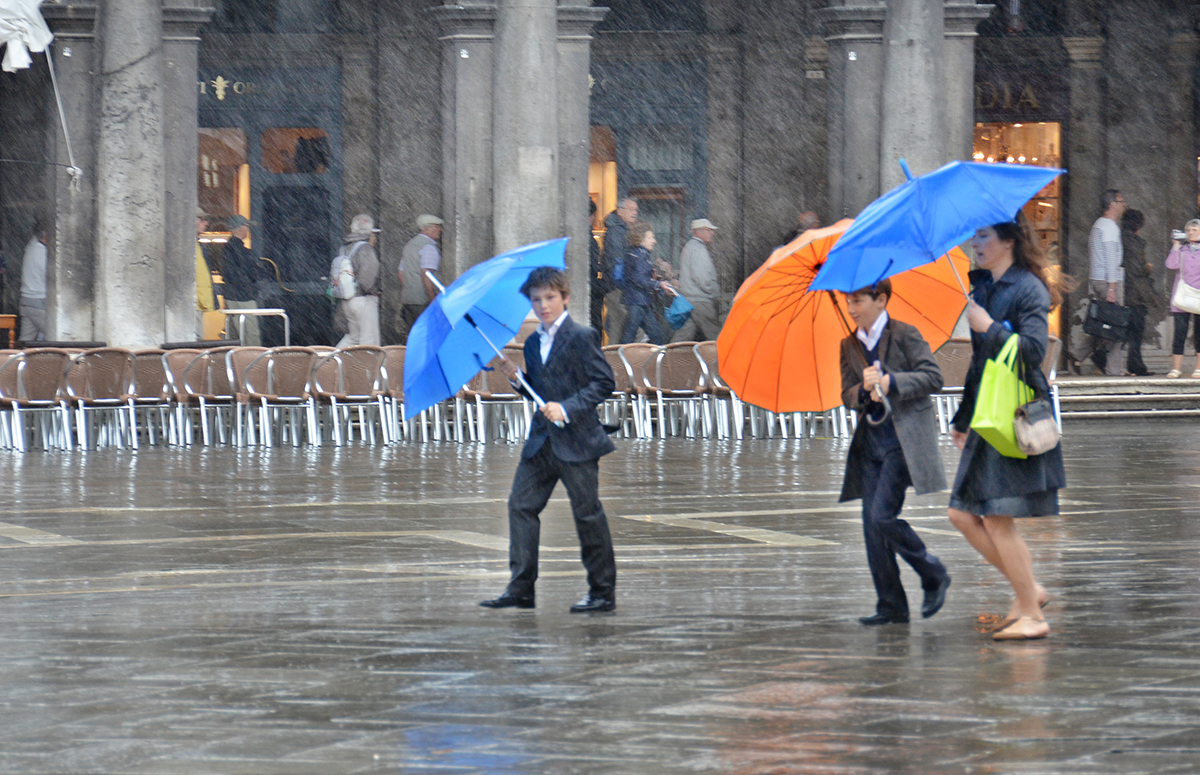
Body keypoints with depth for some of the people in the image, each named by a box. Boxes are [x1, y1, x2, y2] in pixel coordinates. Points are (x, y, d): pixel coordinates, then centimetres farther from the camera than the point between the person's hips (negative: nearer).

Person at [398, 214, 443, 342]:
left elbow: (401, 274, 21)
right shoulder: (428, 247, -10)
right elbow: (426, 276, -19)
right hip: (422, 301, -9)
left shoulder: (408, 245, 18)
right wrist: (433, 300, -19)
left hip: (406, 298, 9)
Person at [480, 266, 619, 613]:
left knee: (587, 513, -2)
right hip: (541, 441, 7)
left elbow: (604, 382, -12)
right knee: (521, 505, 2)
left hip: (576, 441, -7)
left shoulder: (581, 337, -8)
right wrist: (516, 377, 1)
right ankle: (521, 589, 6)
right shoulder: (533, 343, 14)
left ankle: (603, 592, 6)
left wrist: (567, 408, -20)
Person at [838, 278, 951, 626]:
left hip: (904, 438, -7)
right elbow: (847, 396, 10)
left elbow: (933, 377, -10)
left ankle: (934, 575, 4)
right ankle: (891, 606, 6)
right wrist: (864, 389, -12)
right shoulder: (849, 346, 14)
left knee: (882, 515, -15)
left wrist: (891, 383, -19)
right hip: (870, 439, 7)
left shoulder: (905, 335, -4)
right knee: (871, 524, 1)